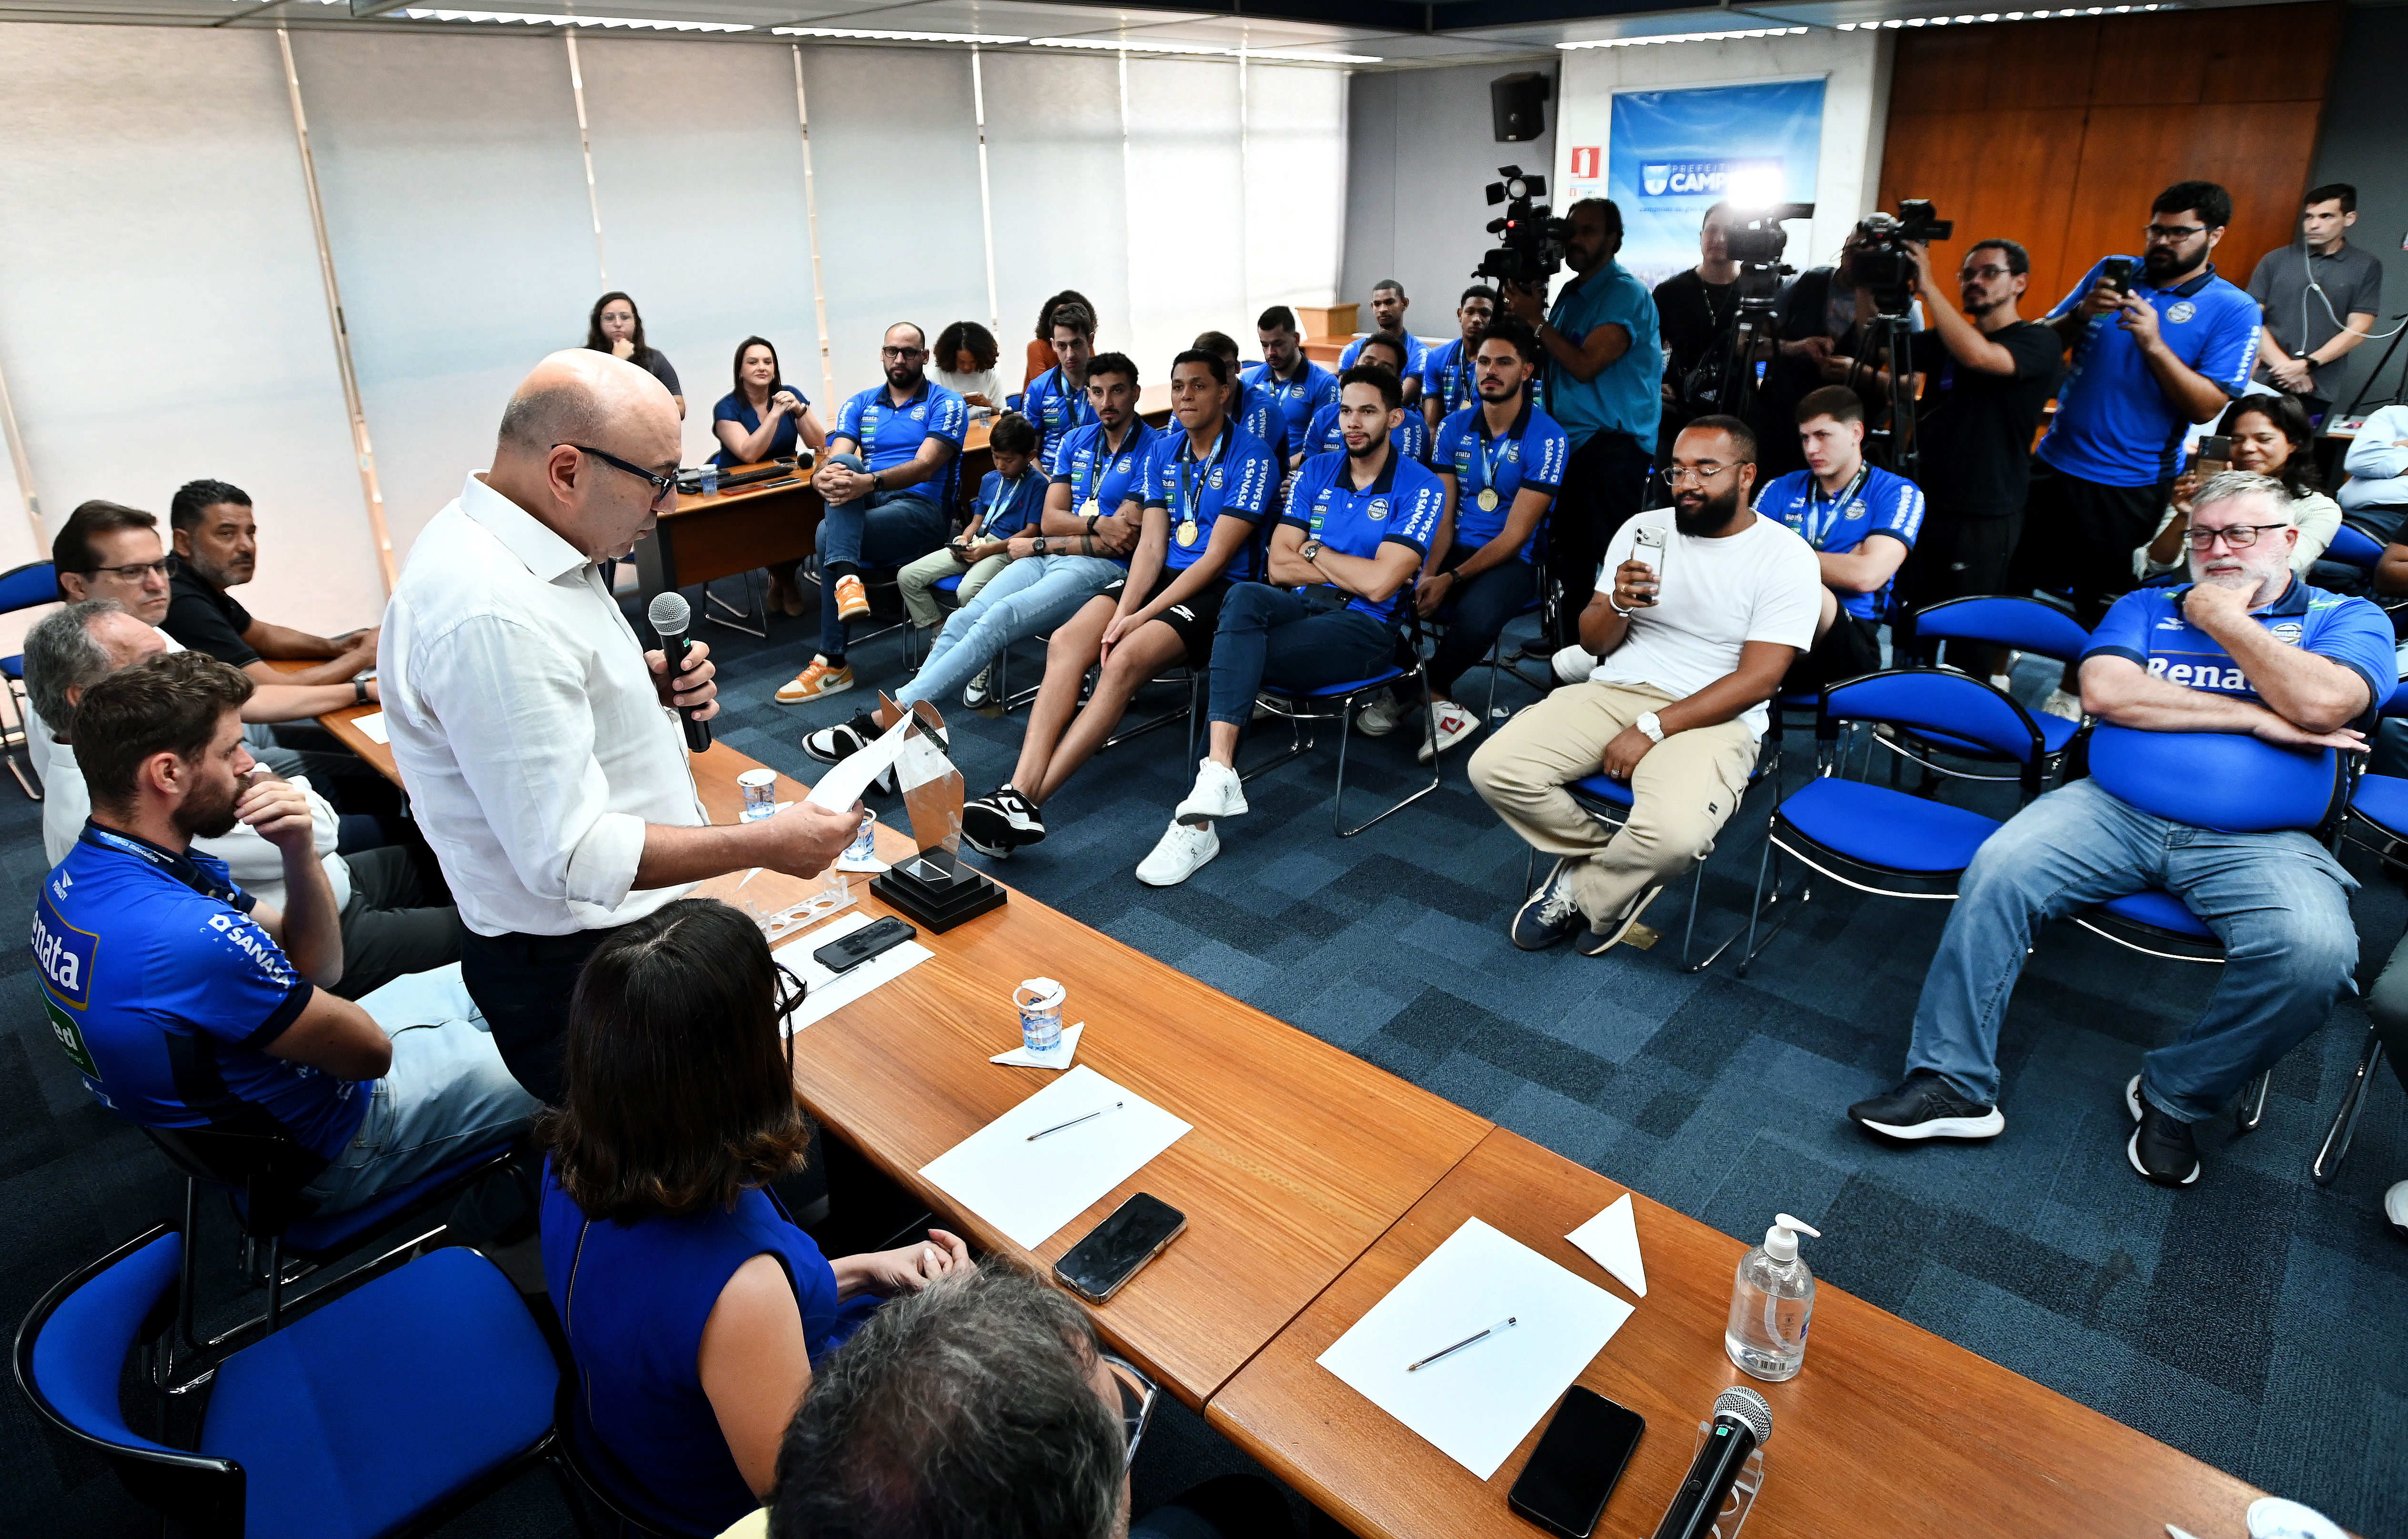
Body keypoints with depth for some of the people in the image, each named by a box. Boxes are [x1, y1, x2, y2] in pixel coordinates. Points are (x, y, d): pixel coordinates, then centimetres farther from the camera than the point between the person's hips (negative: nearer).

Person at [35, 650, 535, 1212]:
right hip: (314, 1161, -9)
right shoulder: (195, 936, -38)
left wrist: (299, 852, -20)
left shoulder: (82, 872, -6)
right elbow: (369, 1051, -22)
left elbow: (316, 967, -2)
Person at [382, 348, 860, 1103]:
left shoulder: (500, 537, 4)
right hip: (578, 975, -10)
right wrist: (768, 844, -23)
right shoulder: (491, 614, -29)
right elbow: (567, 854, -28)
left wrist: (648, 683, 2)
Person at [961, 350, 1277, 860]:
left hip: (1218, 588, -6)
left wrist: (1141, 617, -16)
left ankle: (1028, 801, -33)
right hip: (1157, 575, 6)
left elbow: (1217, 556, -13)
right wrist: (1122, 613, -12)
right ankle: (1019, 791, -31)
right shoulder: (1163, 451, 15)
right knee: (1066, 640, -21)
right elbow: (1152, 543, 6)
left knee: (1126, 658, -31)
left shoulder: (1251, 456, -7)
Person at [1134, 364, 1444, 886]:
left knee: (1234, 656, -28)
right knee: (1244, 597, -32)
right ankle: (1218, 774, -44)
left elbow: (1379, 585, -14)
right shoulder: (1317, 472, 14)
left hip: (1366, 627, -4)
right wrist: (1355, 570, -4)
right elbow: (1279, 565, 4)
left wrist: (1315, 553, 1)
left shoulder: (1420, 487, -2)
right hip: (1304, 607, 5)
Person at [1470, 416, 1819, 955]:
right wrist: (1618, 605, -14)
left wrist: (1651, 729, -18)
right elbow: (1593, 642, 10)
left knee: (1673, 835, -35)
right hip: (1615, 690, 4)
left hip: (1713, 718, -4)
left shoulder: (1787, 557, -4)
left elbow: (1757, 679, -11)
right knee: (1494, 768, -19)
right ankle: (1614, 866, 5)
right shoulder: (1643, 530, 9)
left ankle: (1581, 892, 1)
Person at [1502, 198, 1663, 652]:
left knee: (1613, 553, -8)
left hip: (1614, 443, -9)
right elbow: (1547, 362, 14)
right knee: (1566, 549, 16)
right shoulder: (1572, 292, 16)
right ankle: (1568, 638, 29)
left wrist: (1535, 320, -15)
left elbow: (1585, 365, -19)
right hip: (1568, 439, 9)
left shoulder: (1626, 294, -11)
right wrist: (1530, 309, 0)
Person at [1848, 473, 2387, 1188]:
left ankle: (2174, 1096, -5)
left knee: (2314, 950, -31)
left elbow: (2322, 704, -12)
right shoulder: (2146, 607, 17)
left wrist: (2223, 619, 0)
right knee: (1998, 869, -26)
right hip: (2118, 808, 1)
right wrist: (2255, 717, -6)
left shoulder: (2347, 618, 11)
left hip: (2260, 840, -1)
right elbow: (2104, 691, -4)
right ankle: (1953, 1084, -20)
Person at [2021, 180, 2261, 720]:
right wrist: (2080, 315, -13)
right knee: (2012, 576, 7)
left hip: (2129, 483, -3)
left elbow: (2207, 406, -12)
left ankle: (2071, 692, 25)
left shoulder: (2232, 309, -5)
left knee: (2100, 601, 10)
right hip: (2056, 460, 3)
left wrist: (2153, 344, -21)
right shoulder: (2113, 271, 5)